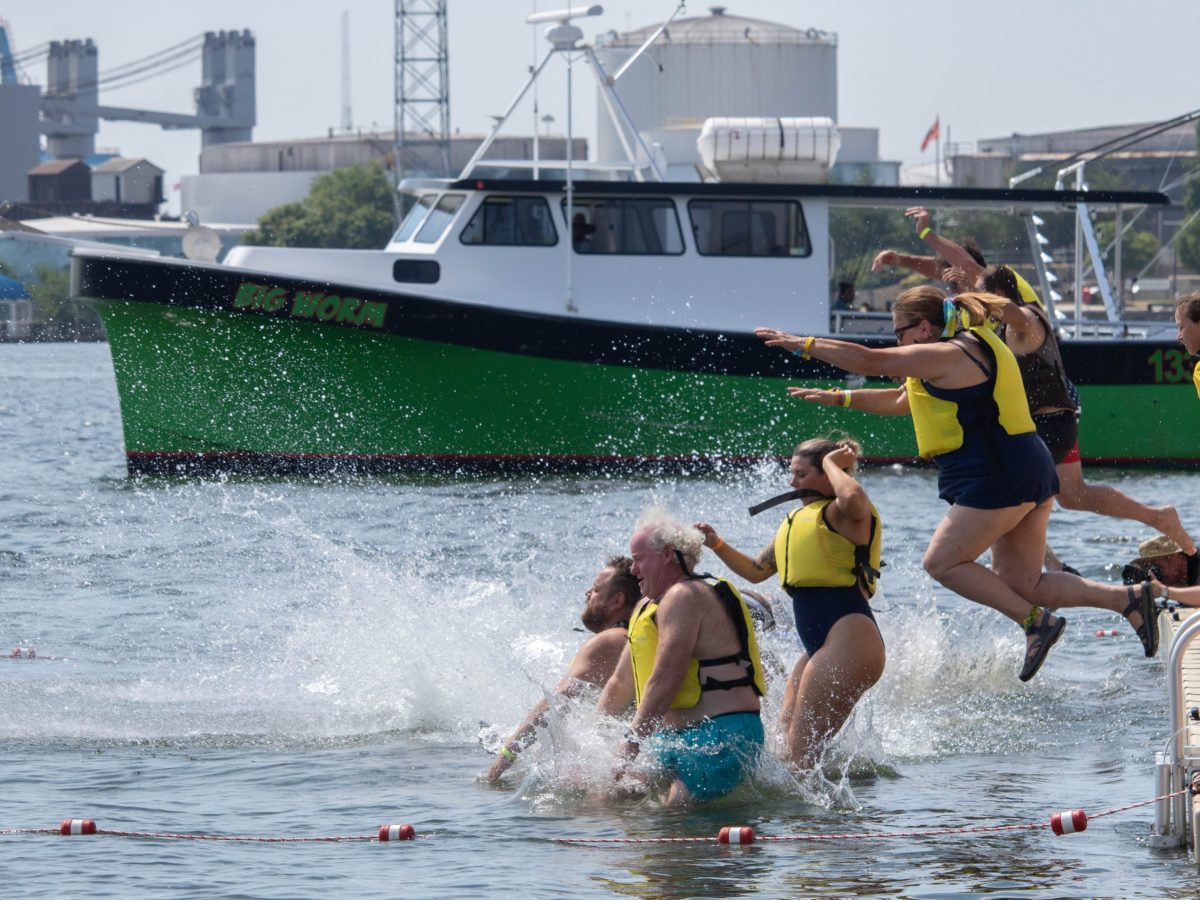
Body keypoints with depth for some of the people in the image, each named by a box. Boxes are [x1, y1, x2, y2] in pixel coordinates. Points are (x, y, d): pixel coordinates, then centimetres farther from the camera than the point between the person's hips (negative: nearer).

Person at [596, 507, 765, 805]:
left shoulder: (683, 597, -11)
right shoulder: (648, 607, 22)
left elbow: (665, 681, -20)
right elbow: (620, 684, 27)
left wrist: (630, 745, -20)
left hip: (722, 739, -10)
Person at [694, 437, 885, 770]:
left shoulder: (840, 514, -4)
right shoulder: (797, 519, 25)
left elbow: (853, 499, -31)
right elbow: (757, 570, 33)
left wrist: (832, 464, -12)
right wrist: (717, 546, 18)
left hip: (848, 638, -10)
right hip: (819, 648, 10)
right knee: (785, 739, 6)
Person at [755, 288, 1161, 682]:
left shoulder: (946, 356, -11)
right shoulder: (968, 351, 22)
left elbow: (868, 361, -11)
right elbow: (901, 402, 31)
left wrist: (802, 344, -2)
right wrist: (837, 398, 31)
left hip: (998, 479, -10)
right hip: (1029, 472, 10)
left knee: (942, 562, -5)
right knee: (1021, 585, 9)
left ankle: (1036, 622, -8)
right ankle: (1129, 598, 3)